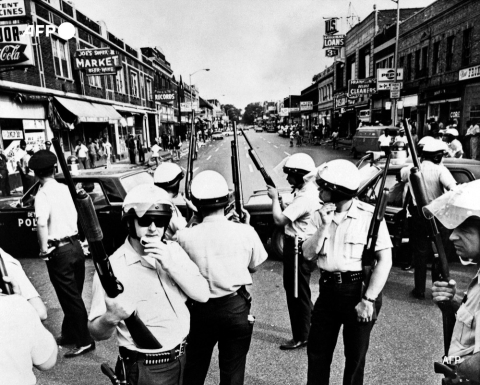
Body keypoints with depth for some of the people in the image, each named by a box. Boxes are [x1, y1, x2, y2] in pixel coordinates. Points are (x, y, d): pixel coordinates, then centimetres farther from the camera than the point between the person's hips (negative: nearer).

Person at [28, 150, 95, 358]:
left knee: (70, 297, 3)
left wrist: (44, 249, -16)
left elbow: (42, 223, -27)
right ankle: (69, 333, 35)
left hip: (59, 251, -7)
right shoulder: (64, 188, 7)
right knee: (73, 295, 18)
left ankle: (84, 341, 12)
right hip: (75, 245, 7)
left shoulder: (43, 194, -13)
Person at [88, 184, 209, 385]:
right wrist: (110, 318, -35)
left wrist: (170, 264, -22)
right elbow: (96, 332, -14)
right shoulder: (112, 268, -18)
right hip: (147, 369, -4)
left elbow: (202, 294, -10)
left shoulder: (173, 250, -4)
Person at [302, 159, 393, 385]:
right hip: (328, 290, 4)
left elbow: (385, 260, -13)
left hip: (358, 290, -4)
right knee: (316, 353, 14)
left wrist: (368, 300, -15)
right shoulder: (320, 215, 2)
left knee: (355, 358, 14)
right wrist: (325, 226, -16)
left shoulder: (369, 216, -13)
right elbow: (308, 254, -4)